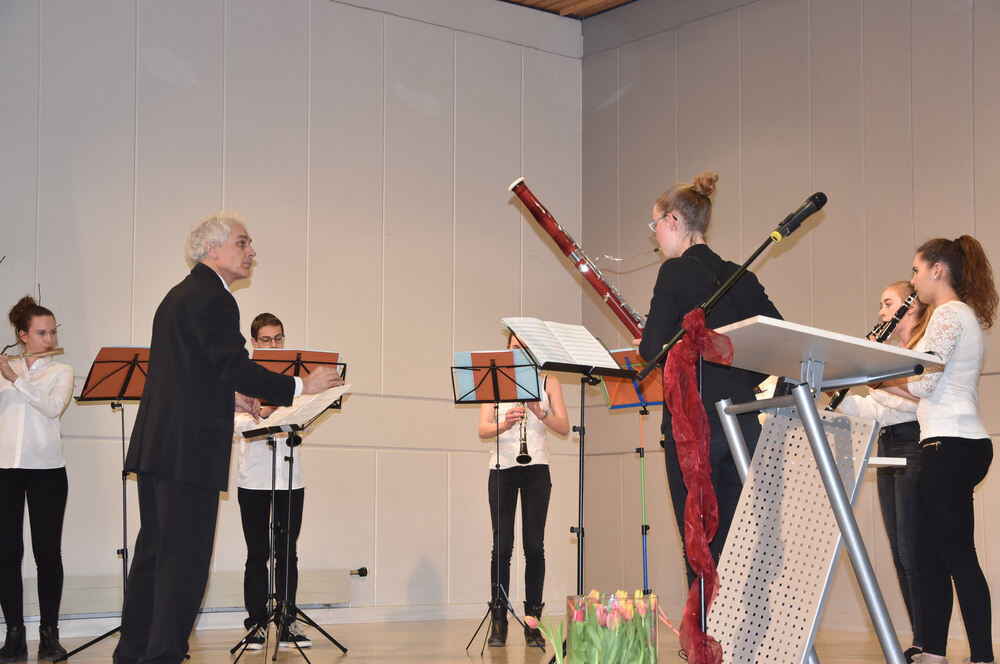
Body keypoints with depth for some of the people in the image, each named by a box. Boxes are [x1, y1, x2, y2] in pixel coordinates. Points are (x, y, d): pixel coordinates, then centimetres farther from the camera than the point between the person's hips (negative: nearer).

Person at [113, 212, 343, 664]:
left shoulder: (179, 295, 20)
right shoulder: (212, 297, -12)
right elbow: (236, 367, -19)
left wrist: (229, 397, 27)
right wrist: (301, 386, -11)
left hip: (155, 447, 10)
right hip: (190, 448, -10)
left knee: (155, 552, 15)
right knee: (185, 558, -5)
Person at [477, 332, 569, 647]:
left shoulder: (548, 383, 8)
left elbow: (564, 428, -1)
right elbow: (483, 430, -1)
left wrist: (539, 411, -18)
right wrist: (505, 424, -22)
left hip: (536, 468, 0)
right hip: (502, 467, 0)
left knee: (534, 544, -4)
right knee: (502, 544, -4)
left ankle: (533, 623, 1)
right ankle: (499, 622, -1)